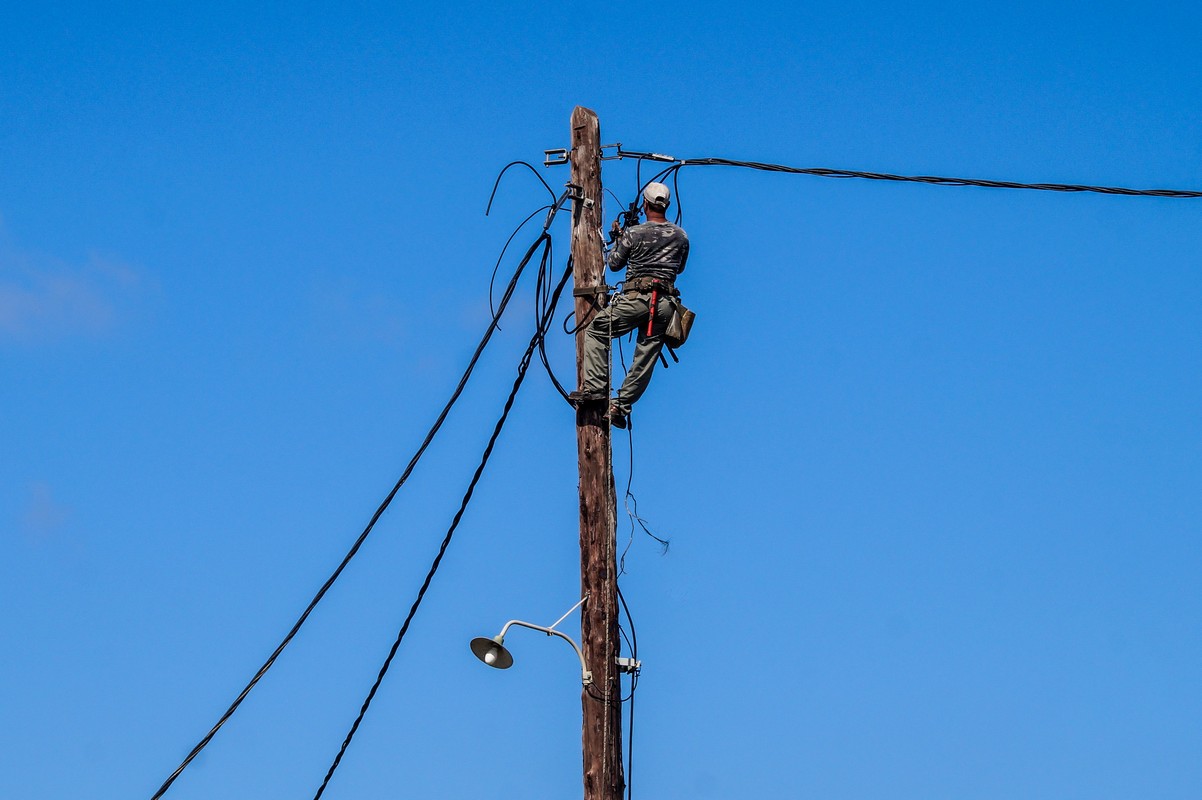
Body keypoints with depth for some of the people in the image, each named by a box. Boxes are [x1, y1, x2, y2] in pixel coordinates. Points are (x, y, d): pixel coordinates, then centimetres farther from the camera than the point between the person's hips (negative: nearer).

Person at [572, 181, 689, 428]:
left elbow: (614, 264, 8)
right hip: (665, 304, 4)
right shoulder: (681, 237, 9)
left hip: (636, 299, -4)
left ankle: (595, 387, 0)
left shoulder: (634, 233, -3)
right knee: (646, 358, 5)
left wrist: (617, 240, 23)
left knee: (595, 332, 11)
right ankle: (620, 406, 3)